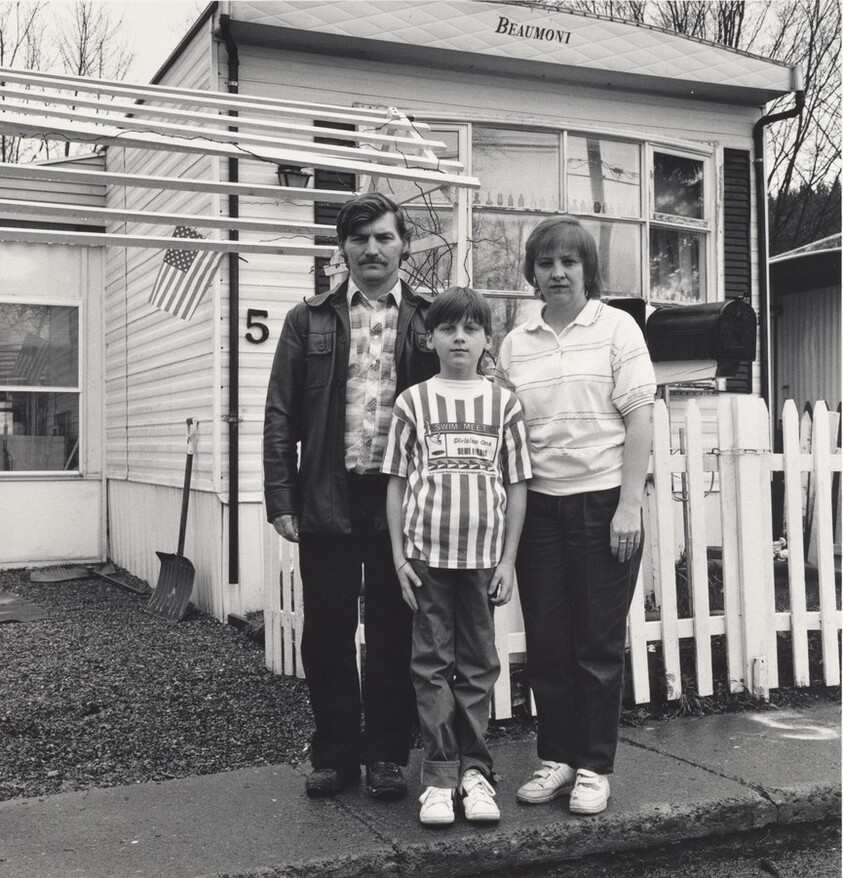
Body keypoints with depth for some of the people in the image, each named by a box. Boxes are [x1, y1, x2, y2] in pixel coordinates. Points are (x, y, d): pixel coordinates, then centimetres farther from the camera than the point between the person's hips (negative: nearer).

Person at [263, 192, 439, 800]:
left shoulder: (429, 320, 6)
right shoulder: (310, 321, 8)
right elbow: (281, 414, 5)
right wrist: (281, 499, -3)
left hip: (401, 497, -1)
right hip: (327, 498, 1)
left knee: (394, 634, 7)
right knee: (327, 632, 7)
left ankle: (388, 756, 21)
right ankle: (335, 754, 22)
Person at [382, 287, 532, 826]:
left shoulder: (503, 403, 3)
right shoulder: (414, 402, 3)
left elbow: (517, 485, 4)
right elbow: (397, 482, 4)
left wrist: (508, 559, 0)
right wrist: (399, 555, -1)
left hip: (484, 555, 0)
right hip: (427, 554, 0)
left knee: (478, 665, 8)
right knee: (432, 664, 4)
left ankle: (475, 770, 18)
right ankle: (440, 775, 12)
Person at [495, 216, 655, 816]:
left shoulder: (617, 327, 0)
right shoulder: (515, 344, 10)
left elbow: (639, 418, -4)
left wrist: (629, 505, -11)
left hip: (604, 501, -3)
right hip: (539, 505, 4)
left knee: (599, 643, 4)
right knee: (546, 641, 8)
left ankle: (595, 768, 16)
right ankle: (556, 758, 23)